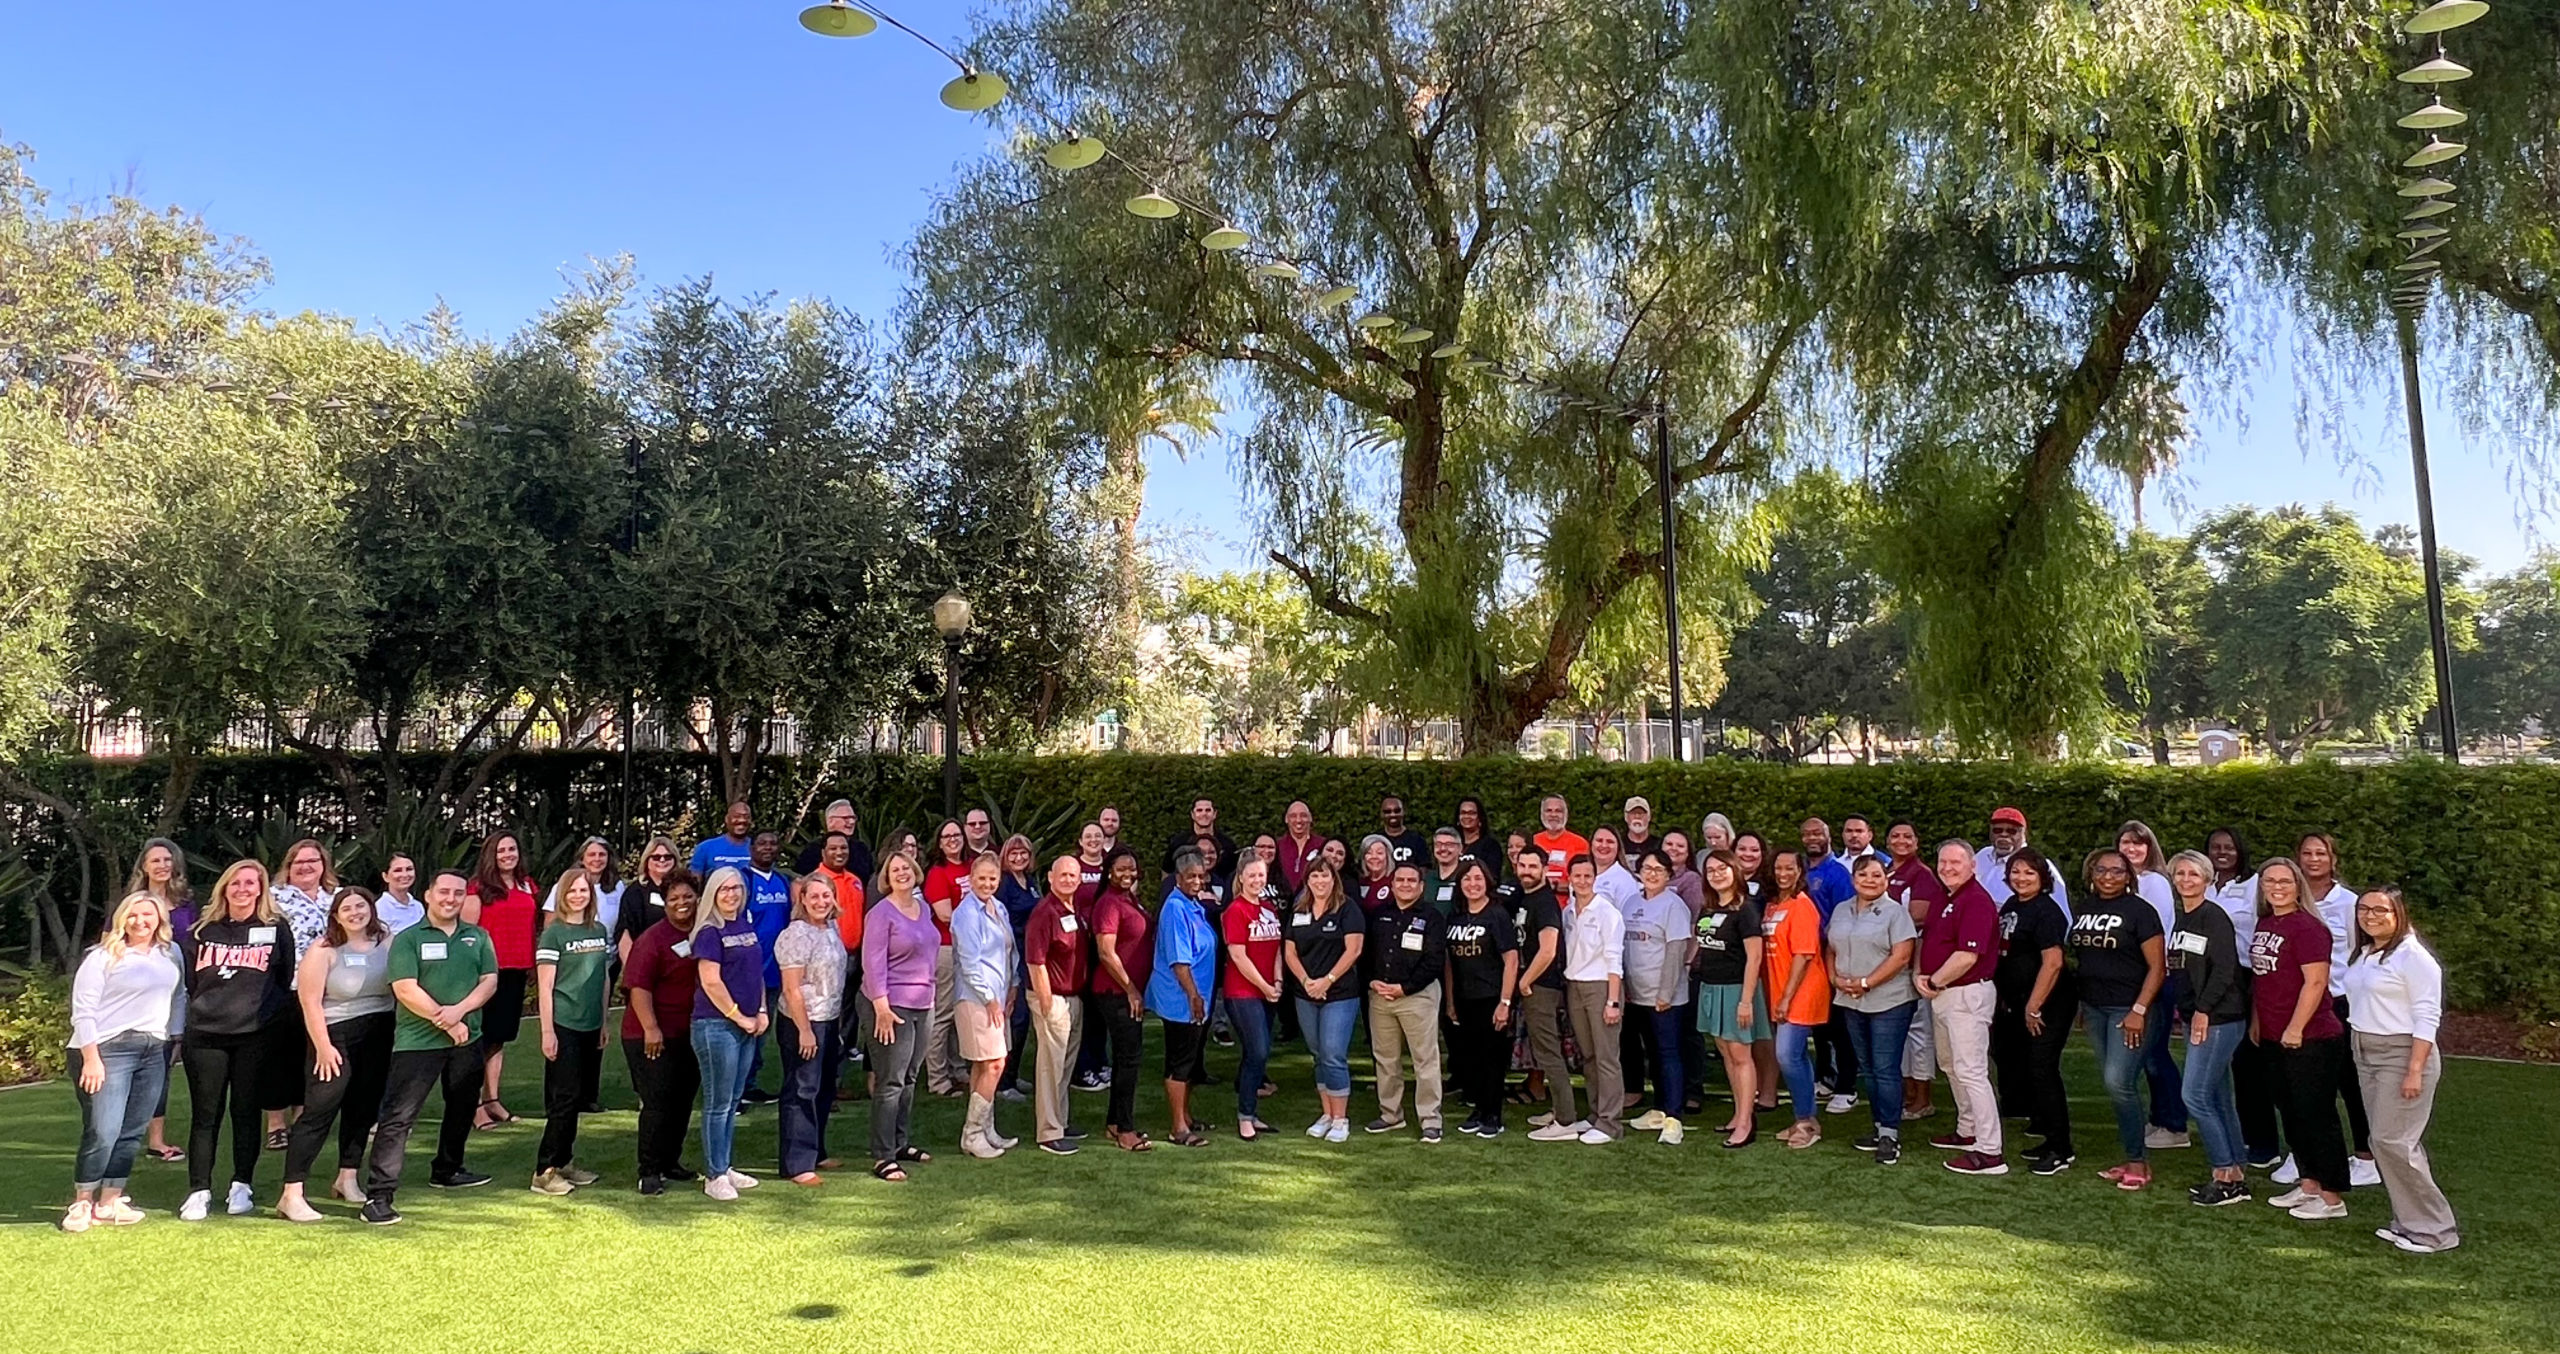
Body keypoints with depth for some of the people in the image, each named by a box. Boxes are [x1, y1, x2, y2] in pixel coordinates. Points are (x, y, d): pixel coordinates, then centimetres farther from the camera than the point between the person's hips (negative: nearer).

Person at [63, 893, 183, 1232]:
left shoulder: (171, 954, 11)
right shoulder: (103, 957, -4)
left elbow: (179, 998, 19)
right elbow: (83, 1010, -8)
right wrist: (91, 1059, -14)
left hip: (154, 1051, 5)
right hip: (109, 1049, -5)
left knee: (132, 1133, 6)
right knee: (103, 1132, -8)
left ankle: (110, 1202, 14)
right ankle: (81, 1203, 8)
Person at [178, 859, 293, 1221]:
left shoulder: (276, 929, 4)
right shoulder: (204, 929, 8)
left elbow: (288, 981, 8)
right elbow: (186, 980, 13)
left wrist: (277, 1021, 2)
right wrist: (183, 1024, 9)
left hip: (255, 1034, -1)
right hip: (204, 1033, 1)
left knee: (246, 1110, 5)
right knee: (205, 1114, 3)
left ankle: (241, 1187, 14)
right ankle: (199, 1191, 9)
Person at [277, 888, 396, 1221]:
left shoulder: (388, 942, 4)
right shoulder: (325, 950, -8)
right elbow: (310, 1002, -10)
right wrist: (323, 1046, -14)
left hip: (379, 1038, 5)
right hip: (337, 1036, -5)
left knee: (363, 1109, 13)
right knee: (319, 1111, -9)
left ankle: (347, 1179, 28)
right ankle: (291, 1195, -6)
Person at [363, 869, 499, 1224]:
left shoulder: (478, 937, 9)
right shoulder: (408, 939, -4)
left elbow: (489, 981, 3)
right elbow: (405, 989, -13)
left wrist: (459, 1011, -15)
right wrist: (446, 1022, -15)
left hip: (468, 1039, 5)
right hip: (418, 1041, -5)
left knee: (463, 1108, 19)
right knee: (398, 1116, -8)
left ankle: (446, 1170, 38)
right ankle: (379, 1194, -7)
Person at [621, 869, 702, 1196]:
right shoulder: (653, 939, -12)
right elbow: (638, 986, -17)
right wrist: (651, 1028, -24)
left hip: (690, 1034, 7)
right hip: (654, 1037, -7)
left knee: (683, 1100, 14)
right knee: (657, 1103, -5)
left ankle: (670, 1161, 28)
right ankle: (649, 1172, 5)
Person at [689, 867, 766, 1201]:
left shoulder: (746, 926, 12)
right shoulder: (710, 933, -10)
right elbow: (711, 982, -16)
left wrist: (761, 1012, 8)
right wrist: (739, 1017, -12)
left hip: (746, 1026, 7)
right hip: (716, 1026, -7)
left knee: (733, 1099, 14)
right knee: (718, 1102, -2)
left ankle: (726, 1167, 23)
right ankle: (714, 1176, 6)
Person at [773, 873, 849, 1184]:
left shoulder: (833, 929, 7)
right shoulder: (797, 935, -17)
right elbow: (791, 990, -19)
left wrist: (839, 1022, 16)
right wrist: (804, 1031, -20)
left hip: (829, 1021, 9)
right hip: (803, 1022, -9)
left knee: (824, 1090, 17)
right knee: (801, 1092, -2)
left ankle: (815, 1153, 30)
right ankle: (797, 1165, 5)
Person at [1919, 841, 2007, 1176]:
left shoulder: (1976, 902, -17)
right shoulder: (1945, 899, 14)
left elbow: (1966, 957, -25)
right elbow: (1926, 941, 19)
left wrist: (1934, 982, -13)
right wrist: (1920, 975, 1)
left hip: (1966, 994, -11)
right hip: (1942, 996, 11)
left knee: (1971, 1071, -10)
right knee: (1952, 1066, 20)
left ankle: (1989, 1153, -7)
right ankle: (1967, 1132, 34)